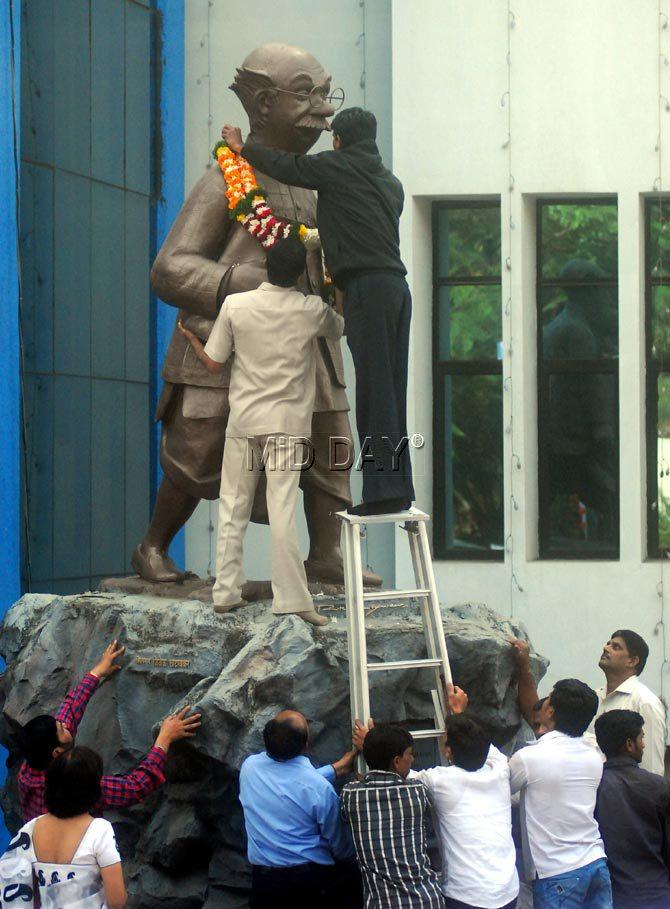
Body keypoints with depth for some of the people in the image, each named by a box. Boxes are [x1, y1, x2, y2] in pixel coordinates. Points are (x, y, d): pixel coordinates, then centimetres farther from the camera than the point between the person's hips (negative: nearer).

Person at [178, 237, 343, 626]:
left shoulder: (234, 305, -4)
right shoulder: (313, 310, -5)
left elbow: (213, 363, 3)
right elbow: (341, 328, 19)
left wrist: (190, 336, 22)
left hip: (243, 421, 1)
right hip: (287, 423, -1)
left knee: (233, 507, 10)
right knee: (282, 511, -5)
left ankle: (226, 593, 13)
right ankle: (292, 598, -9)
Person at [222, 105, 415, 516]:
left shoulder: (339, 166, 1)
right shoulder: (391, 183, 22)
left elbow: (289, 166, 1)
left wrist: (243, 146, 17)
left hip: (368, 286, -8)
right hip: (398, 285, 8)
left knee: (375, 390, -10)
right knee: (391, 393, 9)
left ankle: (383, 491, -13)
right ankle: (399, 488, 8)